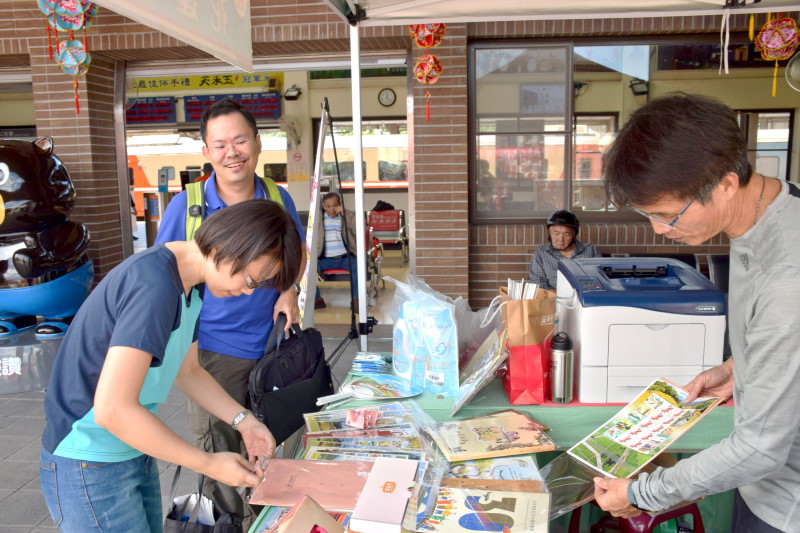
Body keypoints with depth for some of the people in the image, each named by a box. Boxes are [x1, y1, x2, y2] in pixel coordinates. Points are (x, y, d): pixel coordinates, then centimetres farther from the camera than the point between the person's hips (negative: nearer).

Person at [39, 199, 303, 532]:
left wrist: (243, 421, 3)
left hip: (134, 453, 8)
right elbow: (113, 410, -30)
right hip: (90, 465, -8)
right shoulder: (154, 284, -27)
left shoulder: (192, 285, 2)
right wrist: (210, 465, -22)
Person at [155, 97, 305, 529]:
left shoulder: (278, 199, -2)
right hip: (214, 348, -3)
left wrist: (288, 291, -5)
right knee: (219, 452, 8)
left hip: (271, 343, 3)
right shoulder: (185, 206, -10)